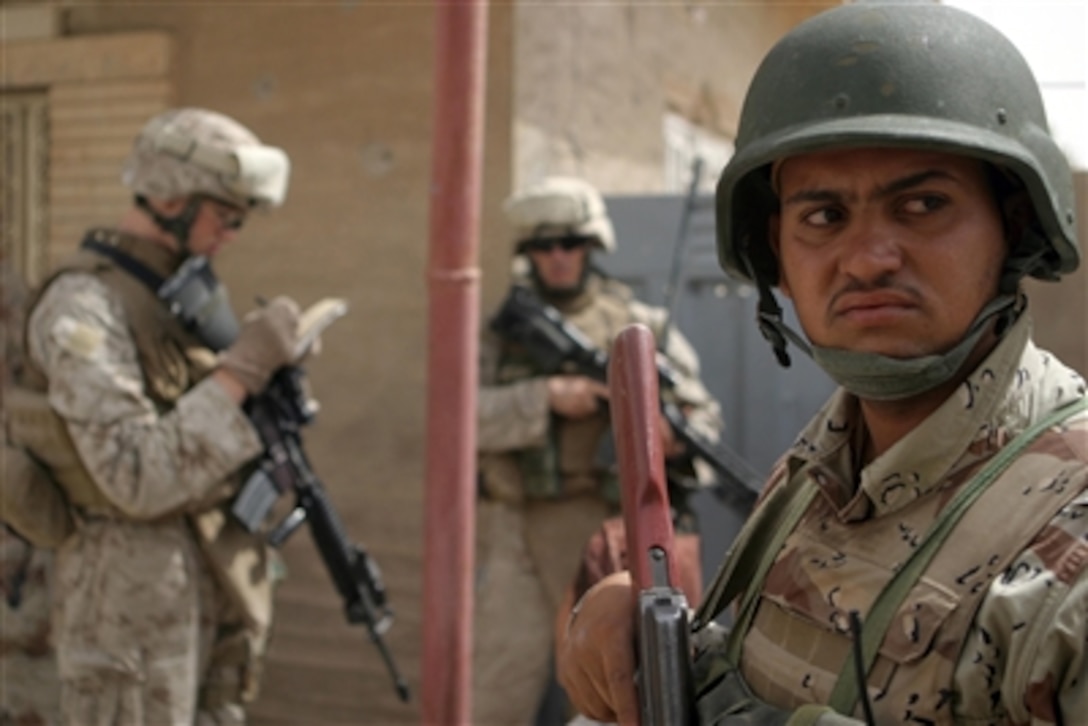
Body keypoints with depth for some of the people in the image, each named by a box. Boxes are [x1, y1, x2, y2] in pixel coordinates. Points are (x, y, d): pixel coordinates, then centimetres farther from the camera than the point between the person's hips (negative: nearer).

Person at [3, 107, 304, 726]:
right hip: (133, 587, -8)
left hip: (214, 576, 8)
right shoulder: (83, 308, -17)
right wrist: (240, 370, -25)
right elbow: (138, 477, -25)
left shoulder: (190, 289, 8)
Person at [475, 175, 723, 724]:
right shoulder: (504, 329, 7)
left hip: (602, 527, 0)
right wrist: (546, 396, -20)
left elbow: (703, 413, 5)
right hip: (513, 530, 0)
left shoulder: (639, 325, 6)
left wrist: (678, 436, -19)